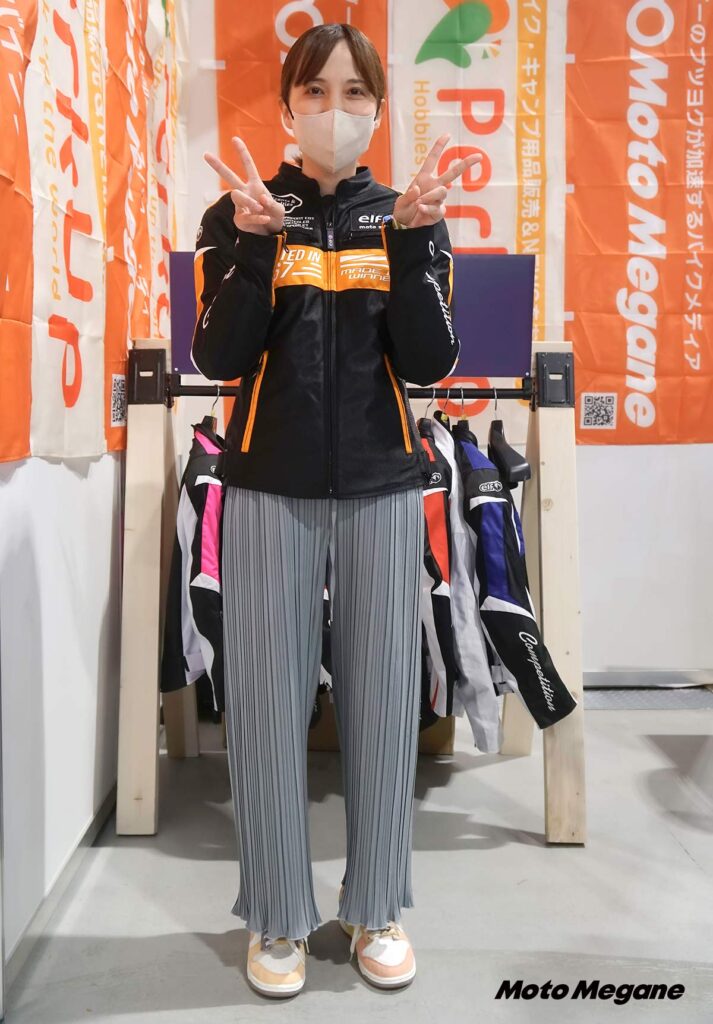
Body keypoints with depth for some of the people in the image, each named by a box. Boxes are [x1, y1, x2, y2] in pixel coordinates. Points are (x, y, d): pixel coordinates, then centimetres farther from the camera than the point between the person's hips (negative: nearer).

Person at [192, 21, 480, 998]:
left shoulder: (409, 216, 7)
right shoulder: (236, 216, 4)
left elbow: (429, 364, -4)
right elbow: (218, 358, -7)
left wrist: (412, 239, -14)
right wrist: (257, 241, -17)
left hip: (382, 488, 1)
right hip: (268, 487, -1)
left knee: (383, 695, 6)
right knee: (268, 699, 2)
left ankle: (377, 909, 25)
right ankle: (277, 919, 21)